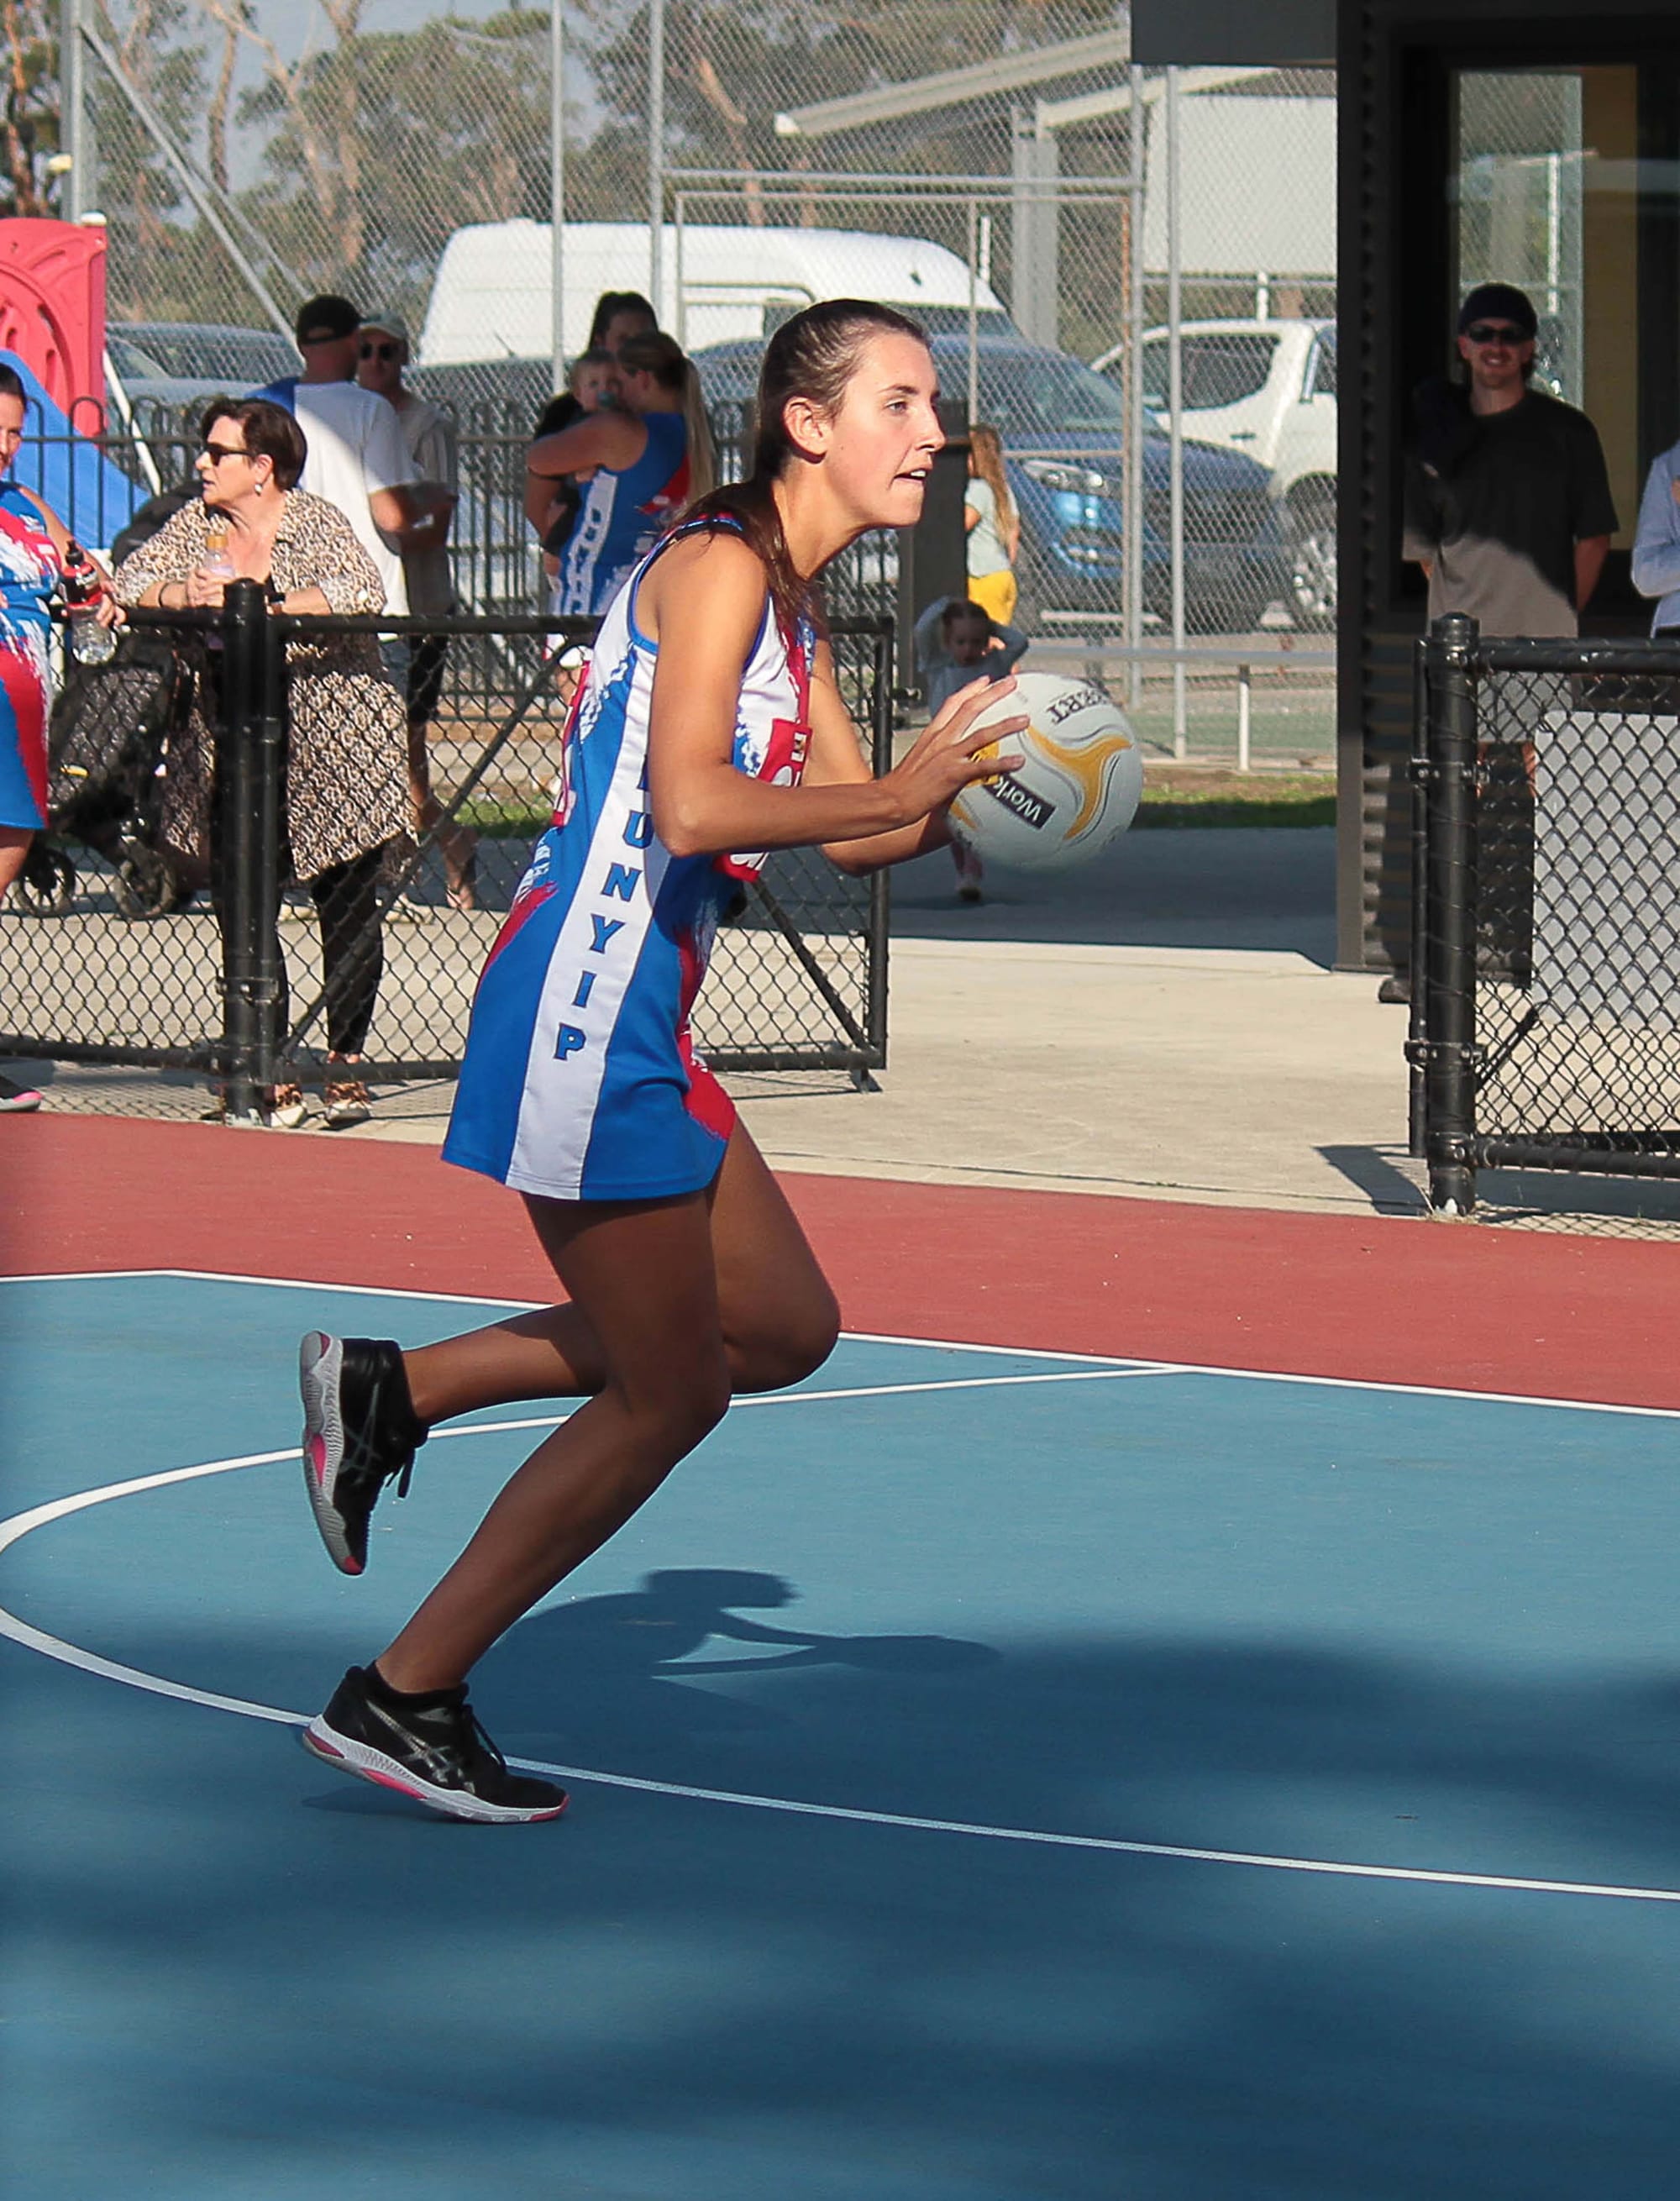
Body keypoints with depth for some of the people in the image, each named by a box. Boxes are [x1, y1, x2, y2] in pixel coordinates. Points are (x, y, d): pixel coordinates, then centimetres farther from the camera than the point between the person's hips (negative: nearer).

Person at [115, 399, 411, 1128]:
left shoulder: (319, 523, -8)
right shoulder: (195, 525, 7)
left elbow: (360, 594, -25)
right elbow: (130, 583, 0)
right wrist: (186, 594, -20)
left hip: (335, 754, -4)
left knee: (347, 906, 1)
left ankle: (346, 1063, 14)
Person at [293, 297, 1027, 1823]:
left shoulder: (792, 607, 16)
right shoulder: (718, 567, -14)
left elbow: (860, 836, 18)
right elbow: (689, 809, -26)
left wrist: (966, 785, 0)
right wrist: (902, 788, -23)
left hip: (644, 1025, 10)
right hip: (581, 1014, -10)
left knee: (783, 1326, 17)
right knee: (672, 1392, -3)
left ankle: (390, 1389, 19)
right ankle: (399, 1702, 5)